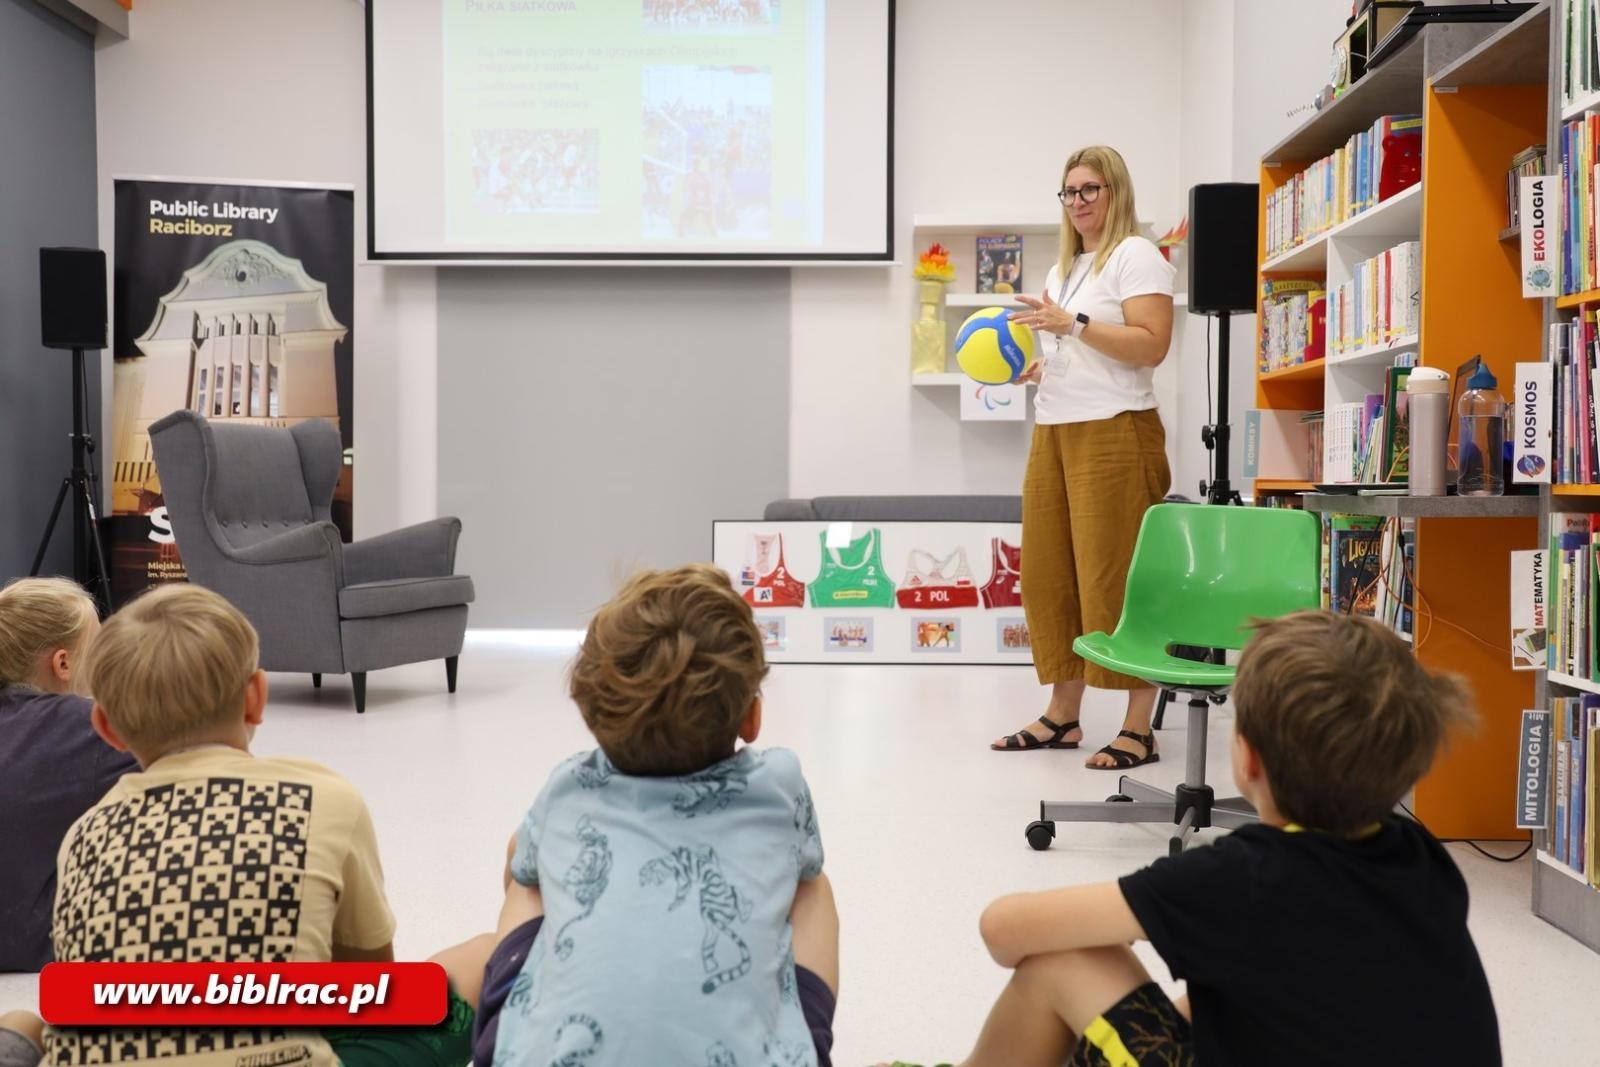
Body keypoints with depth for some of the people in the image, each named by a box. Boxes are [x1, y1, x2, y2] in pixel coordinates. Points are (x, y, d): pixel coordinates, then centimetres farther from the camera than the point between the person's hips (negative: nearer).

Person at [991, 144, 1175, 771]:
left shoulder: (1135, 255, -2)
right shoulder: (1064, 268, 23)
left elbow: (1150, 346, -14)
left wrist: (1072, 323, -18)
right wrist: (1031, 368, 11)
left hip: (1113, 432, -8)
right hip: (1053, 431, 9)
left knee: (1115, 579, -8)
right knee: (1050, 577, 7)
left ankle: (1139, 728, -2)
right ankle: (1062, 715, 16)